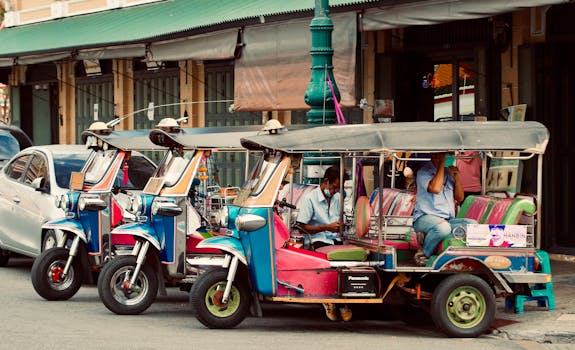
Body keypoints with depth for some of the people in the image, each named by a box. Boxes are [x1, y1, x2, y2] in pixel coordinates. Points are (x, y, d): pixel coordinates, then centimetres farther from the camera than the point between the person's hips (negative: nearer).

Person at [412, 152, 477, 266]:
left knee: (473, 224, -20)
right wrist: (441, 164, -14)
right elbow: (435, 189, -21)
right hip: (424, 218, -6)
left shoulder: (449, 171, 16)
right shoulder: (424, 171, -3)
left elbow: (460, 198, 17)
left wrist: (456, 177, 0)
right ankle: (423, 254, -16)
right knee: (443, 227, -40)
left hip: (448, 220, 6)